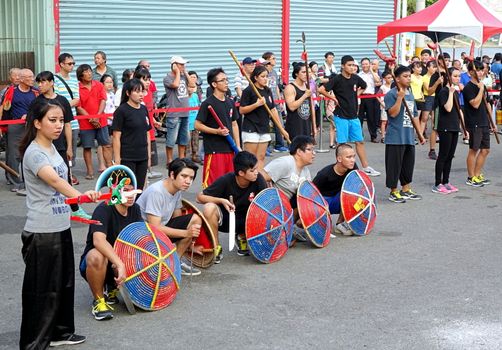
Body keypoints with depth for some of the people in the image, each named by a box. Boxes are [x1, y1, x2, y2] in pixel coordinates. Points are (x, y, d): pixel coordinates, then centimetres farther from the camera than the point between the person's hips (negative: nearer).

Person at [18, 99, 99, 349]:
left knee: (64, 283, 18)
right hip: (41, 233, -9)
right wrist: (80, 195, -53)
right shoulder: (34, 153, -19)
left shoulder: (52, 148, 8)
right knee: (41, 289, 0)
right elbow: (54, 180, -38)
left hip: (62, 227, 9)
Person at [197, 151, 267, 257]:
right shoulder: (226, 181, -23)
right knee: (209, 208, -34)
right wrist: (221, 200, -32)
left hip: (245, 221, 2)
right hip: (224, 219, -2)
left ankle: (242, 237, 8)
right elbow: (200, 197, -18)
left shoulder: (258, 179, -19)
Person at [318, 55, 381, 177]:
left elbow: (364, 86, 26)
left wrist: (357, 93, 11)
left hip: (354, 116, 6)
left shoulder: (356, 78, 5)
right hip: (341, 116, -6)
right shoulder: (337, 79, -13)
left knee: (360, 141, 10)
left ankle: (366, 167, 18)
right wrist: (334, 99, -13)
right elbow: (321, 90, -21)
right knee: (342, 143, 0)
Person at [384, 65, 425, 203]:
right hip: (396, 138, -8)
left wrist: (420, 133, 19)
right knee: (395, 165, -1)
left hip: (409, 137, 8)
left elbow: (414, 115, 20)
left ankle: (406, 190, 26)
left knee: (408, 164, 14)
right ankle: (393, 192, 9)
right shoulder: (391, 94, -10)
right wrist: (400, 97, -26)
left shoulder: (410, 94, 14)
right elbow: (392, 113, -20)